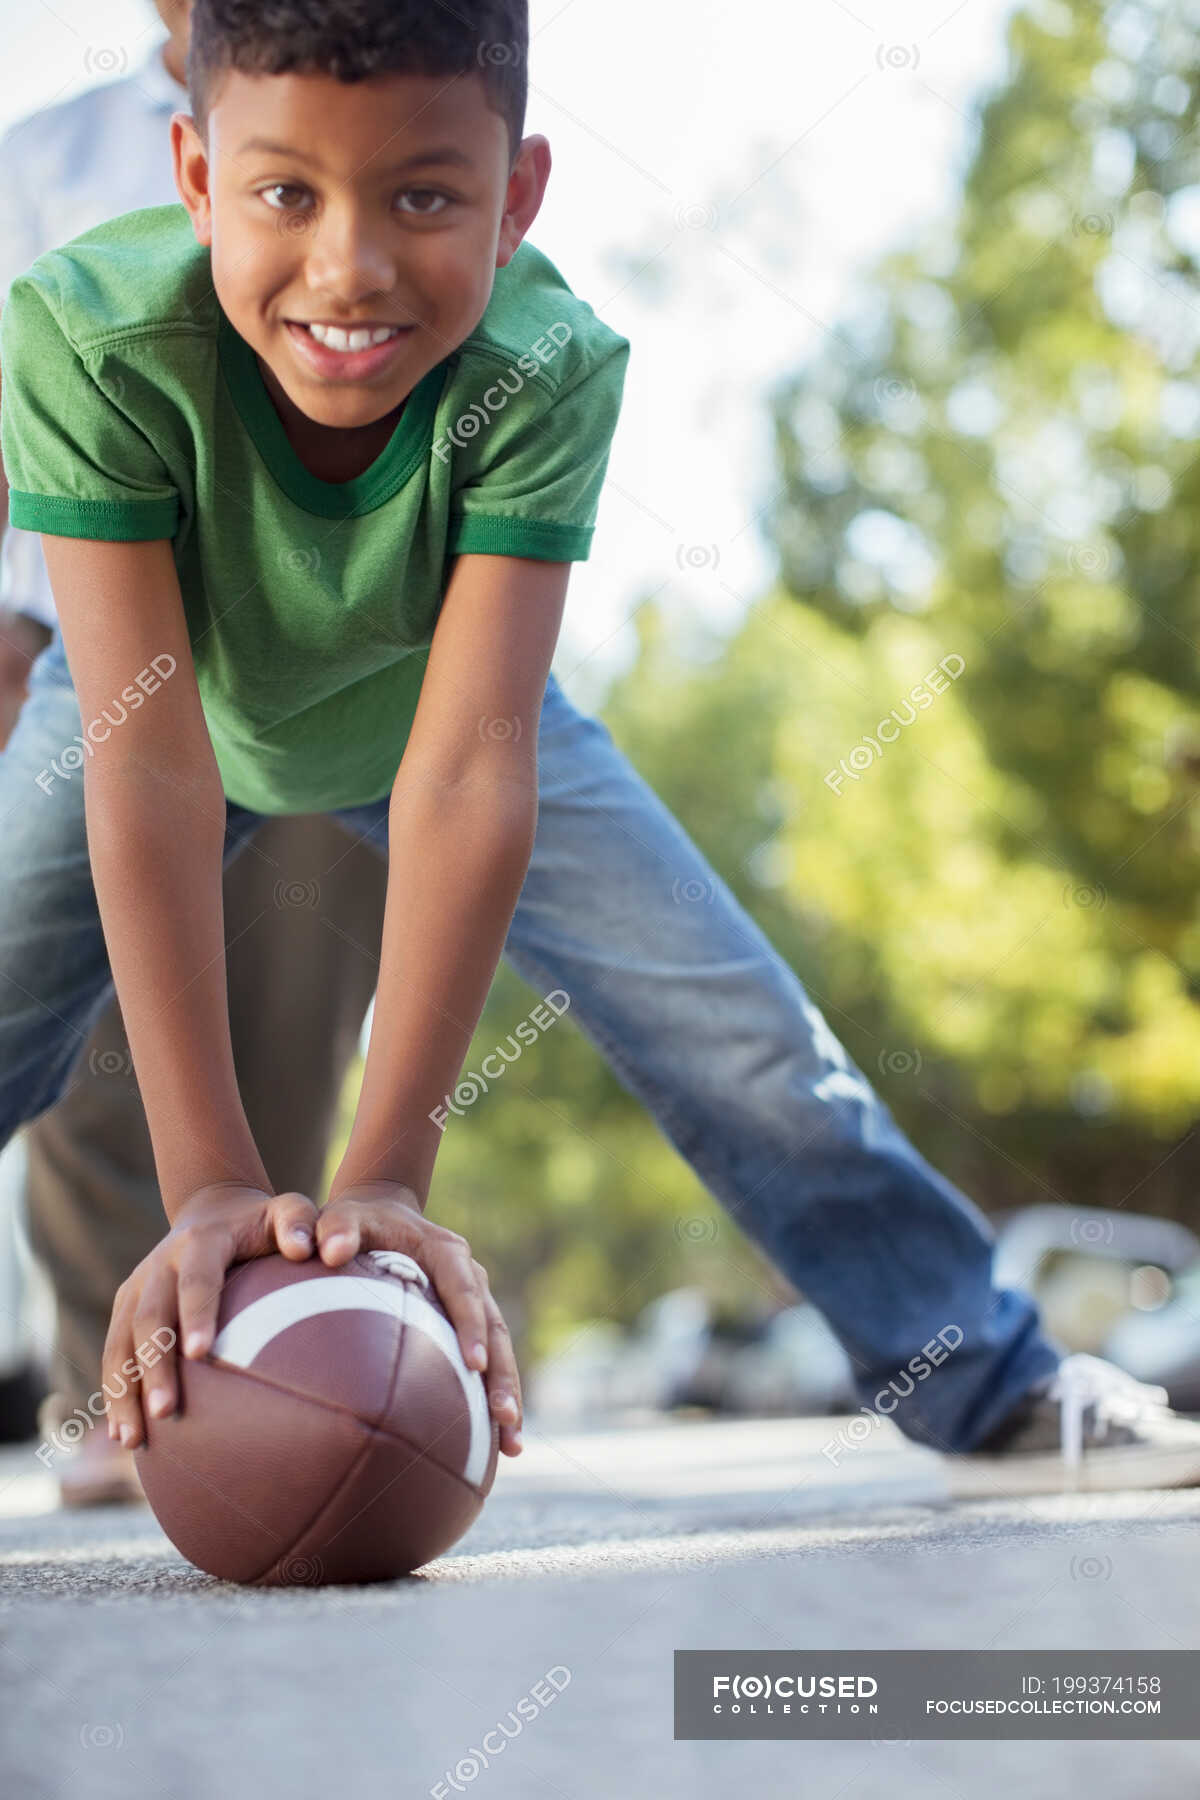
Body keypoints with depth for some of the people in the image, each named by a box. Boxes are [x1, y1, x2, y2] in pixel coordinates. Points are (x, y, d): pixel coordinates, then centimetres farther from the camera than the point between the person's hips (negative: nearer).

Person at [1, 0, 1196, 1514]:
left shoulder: (548, 370, -37)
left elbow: (463, 778, -41)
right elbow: (150, 768, -43)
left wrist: (386, 1179, -45)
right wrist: (209, 1186, -46)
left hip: (429, 695, 1)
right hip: (170, 701, 0)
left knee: (734, 1031, -3)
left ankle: (990, 1384, 15)